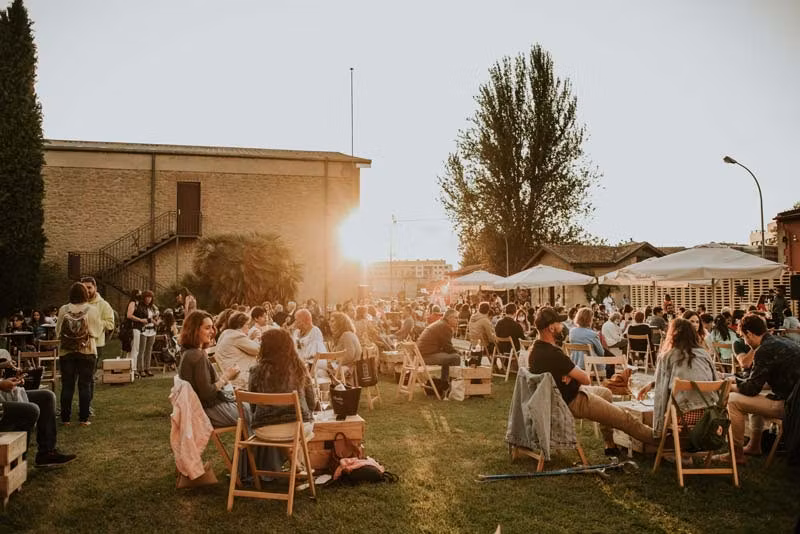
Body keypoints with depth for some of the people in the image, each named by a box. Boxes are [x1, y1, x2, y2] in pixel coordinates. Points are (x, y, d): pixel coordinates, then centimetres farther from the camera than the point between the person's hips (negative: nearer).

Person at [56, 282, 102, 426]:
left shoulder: (63, 310, -5)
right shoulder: (92, 310, -8)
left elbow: (57, 332, 5)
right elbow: (98, 330, 2)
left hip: (66, 352, 1)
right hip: (87, 351, -1)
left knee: (67, 385, 8)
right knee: (85, 385, 5)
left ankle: (65, 418, 12)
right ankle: (83, 418, 6)